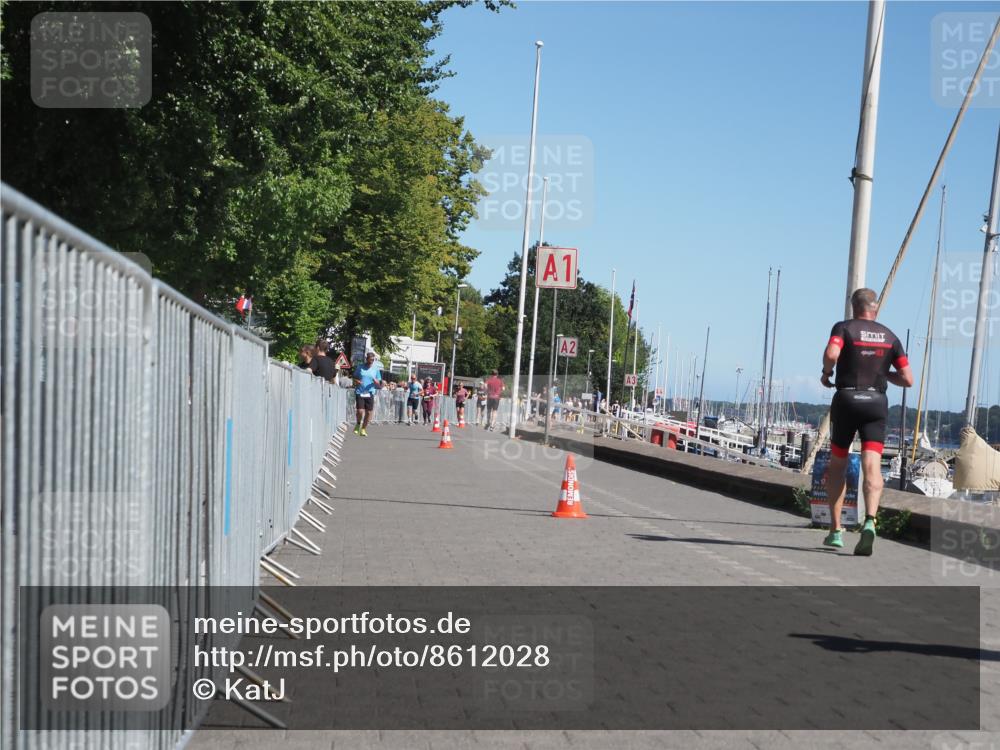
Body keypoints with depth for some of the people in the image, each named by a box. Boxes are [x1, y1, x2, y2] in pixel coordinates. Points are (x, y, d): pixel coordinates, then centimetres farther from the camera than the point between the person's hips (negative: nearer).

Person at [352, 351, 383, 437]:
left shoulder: (376, 369, 7)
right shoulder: (360, 367, 5)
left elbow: (379, 383, 11)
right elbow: (354, 378, 13)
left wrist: (376, 381, -13)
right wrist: (356, 381, -10)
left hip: (370, 393, 1)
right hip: (359, 392, -1)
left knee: (369, 412, -1)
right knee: (360, 411, -12)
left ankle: (363, 429, 16)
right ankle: (358, 424, 18)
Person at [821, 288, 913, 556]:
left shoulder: (844, 328, 0)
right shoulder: (889, 336, 10)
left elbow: (831, 354, -23)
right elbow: (907, 379, 6)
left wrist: (826, 374, -3)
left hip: (846, 399, -1)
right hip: (877, 403, 1)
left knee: (836, 466, 13)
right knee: (872, 466, -8)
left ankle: (835, 530, 13)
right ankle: (870, 520, -32)